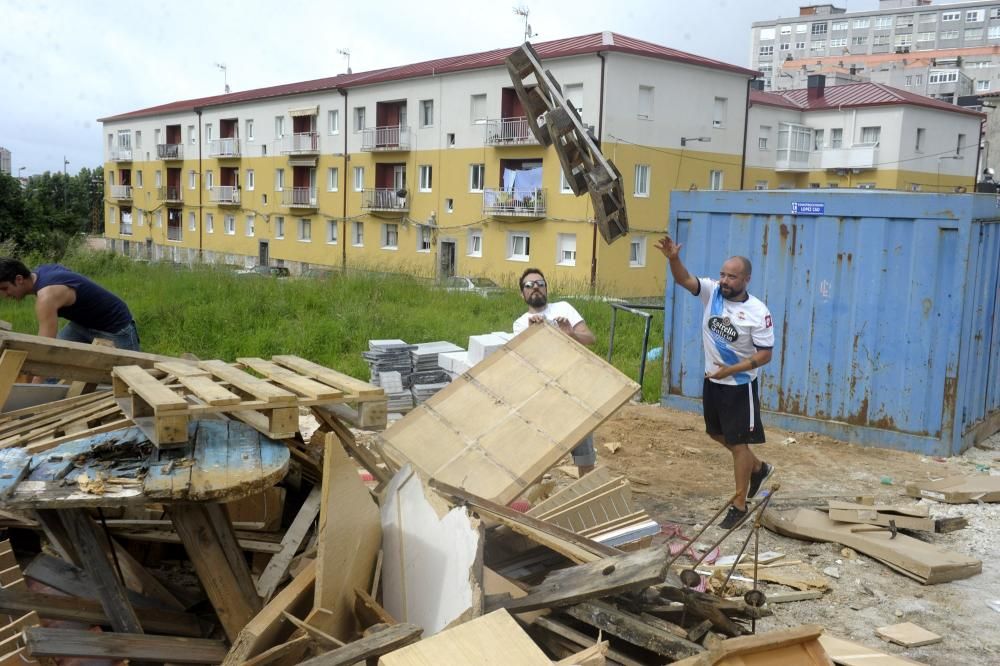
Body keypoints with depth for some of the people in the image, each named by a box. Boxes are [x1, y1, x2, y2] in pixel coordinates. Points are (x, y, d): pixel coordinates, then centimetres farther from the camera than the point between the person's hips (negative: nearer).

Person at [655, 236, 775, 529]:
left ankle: (739, 505, 13)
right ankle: (758, 468, 45)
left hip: (740, 386, -6)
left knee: (738, 442, 2)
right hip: (712, 381, 6)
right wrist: (673, 258, -41)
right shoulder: (712, 292, -7)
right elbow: (683, 279, -20)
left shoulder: (758, 312, -19)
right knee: (718, 433, 22)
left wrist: (731, 370, -25)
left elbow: (765, 354, -16)